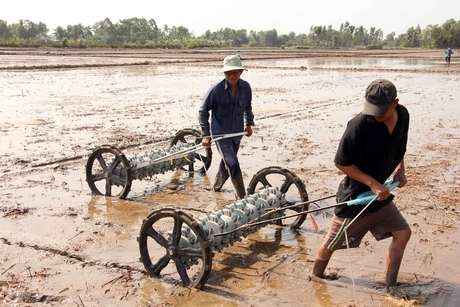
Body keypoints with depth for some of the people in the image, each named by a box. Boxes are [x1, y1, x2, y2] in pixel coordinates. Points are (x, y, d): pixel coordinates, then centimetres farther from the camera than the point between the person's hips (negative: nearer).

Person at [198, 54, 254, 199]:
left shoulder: (245, 87, -7)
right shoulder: (216, 89, -20)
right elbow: (203, 111, -10)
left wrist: (249, 123, 9)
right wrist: (206, 134, -12)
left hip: (237, 133, 5)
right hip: (220, 133, -5)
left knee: (226, 163, 22)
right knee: (233, 164, -19)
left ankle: (216, 186, 47)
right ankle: (243, 197, -9)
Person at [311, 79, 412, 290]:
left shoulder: (403, 115, -6)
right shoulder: (359, 125, -28)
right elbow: (341, 163, -21)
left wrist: (400, 169, 1)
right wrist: (372, 183, -23)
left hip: (381, 193, 7)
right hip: (354, 196, -6)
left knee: (402, 233, 10)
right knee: (330, 245, 7)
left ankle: (390, 287, 26)